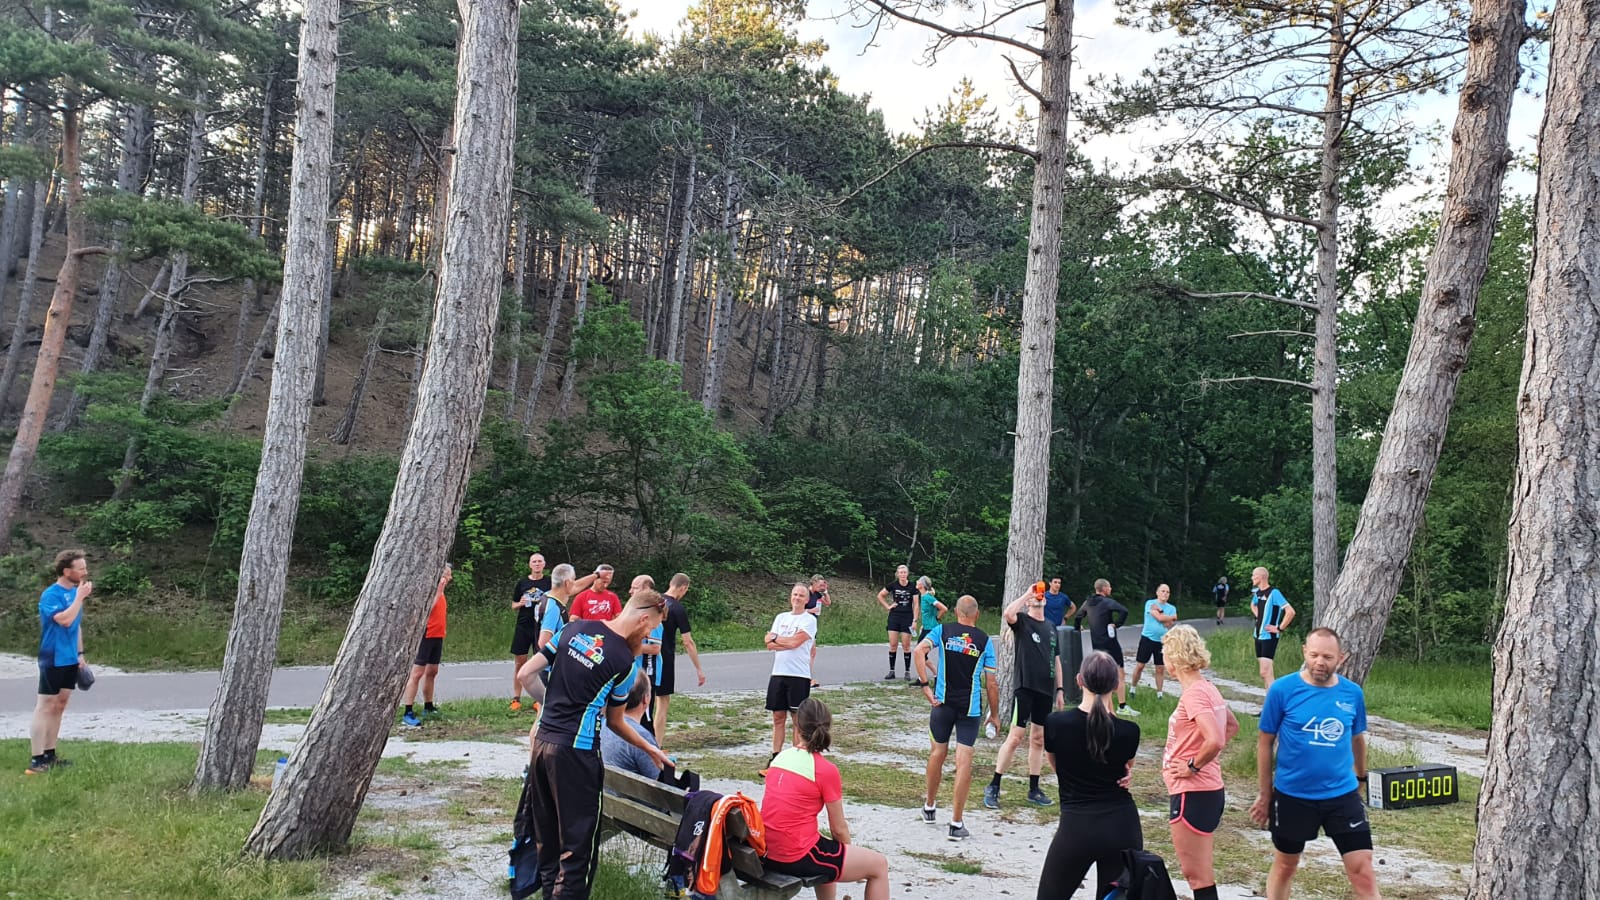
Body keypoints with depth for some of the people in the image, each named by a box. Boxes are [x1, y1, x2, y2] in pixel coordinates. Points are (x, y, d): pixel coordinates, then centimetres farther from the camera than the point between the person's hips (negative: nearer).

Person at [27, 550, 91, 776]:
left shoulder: (74, 592, 8)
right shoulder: (51, 595, -15)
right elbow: (65, 620, -30)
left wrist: (80, 653, 16)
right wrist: (80, 597, -22)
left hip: (70, 660, 8)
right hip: (53, 660, -8)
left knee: (59, 707, 12)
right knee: (45, 707, -5)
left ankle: (49, 754, 19)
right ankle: (36, 760, -2)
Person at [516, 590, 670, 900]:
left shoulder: (575, 628, 4)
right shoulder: (626, 662, -9)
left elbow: (525, 675, 7)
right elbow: (614, 722, 5)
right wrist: (650, 748, 19)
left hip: (542, 742, 7)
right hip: (575, 753, -7)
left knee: (547, 840, 17)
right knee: (577, 847, 2)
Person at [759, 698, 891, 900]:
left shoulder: (779, 758, 5)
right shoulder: (826, 770, -13)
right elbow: (839, 829, -5)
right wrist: (851, 853, 16)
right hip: (798, 857, -7)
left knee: (827, 847, 37)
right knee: (878, 865, 9)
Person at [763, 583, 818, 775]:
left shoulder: (809, 620, -3)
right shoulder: (781, 617, 13)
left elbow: (795, 641, -15)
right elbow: (769, 644, 3)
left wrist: (775, 639, -2)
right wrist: (788, 643, -10)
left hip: (799, 675, -5)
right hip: (778, 673, 5)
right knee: (778, 717, 9)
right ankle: (775, 758, 16)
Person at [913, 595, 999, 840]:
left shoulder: (942, 631, 2)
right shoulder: (985, 641, 1)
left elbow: (919, 651, -15)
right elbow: (991, 684, 1)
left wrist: (925, 686, -13)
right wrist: (994, 714, 12)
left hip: (943, 702, 1)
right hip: (971, 707, -1)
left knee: (938, 753, 18)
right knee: (964, 761, -1)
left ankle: (929, 808, 34)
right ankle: (956, 824, -1)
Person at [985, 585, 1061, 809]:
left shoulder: (1051, 627, 15)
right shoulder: (1022, 621, -2)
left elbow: (1055, 659, 20)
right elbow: (1007, 613, -27)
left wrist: (1059, 688, 15)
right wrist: (1027, 593, -18)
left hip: (1046, 690, 6)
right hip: (1025, 687, -6)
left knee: (1039, 739, 11)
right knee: (1015, 738, -8)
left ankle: (1034, 789, 20)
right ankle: (993, 787, -1)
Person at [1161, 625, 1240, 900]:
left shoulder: (1194, 694, -20)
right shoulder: (1208, 689, 9)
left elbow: (1215, 741, -33)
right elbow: (1232, 726, 24)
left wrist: (1193, 765, -18)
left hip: (1192, 794, -10)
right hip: (1207, 790, 10)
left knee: (1197, 875, -1)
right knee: (1200, 872, 18)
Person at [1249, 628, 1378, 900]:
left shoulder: (1353, 693, -3)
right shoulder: (1282, 689, -12)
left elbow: (1357, 738, 14)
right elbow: (1265, 742, -4)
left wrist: (1361, 778, 23)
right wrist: (1265, 794, -1)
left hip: (1343, 795, 2)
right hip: (1292, 796, -2)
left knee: (1363, 871, -2)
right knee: (1284, 866, 15)